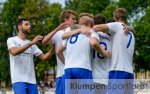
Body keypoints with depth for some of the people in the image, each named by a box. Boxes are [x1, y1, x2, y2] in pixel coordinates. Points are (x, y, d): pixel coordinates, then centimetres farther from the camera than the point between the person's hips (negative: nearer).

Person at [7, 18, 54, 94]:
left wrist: (54, 46, -1)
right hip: (19, 80, -6)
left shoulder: (32, 44, 19)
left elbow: (44, 57, 14)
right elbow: (14, 52, -20)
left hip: (32, 80, 6)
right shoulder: (11, 40, 2)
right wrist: (31, 43, -25)